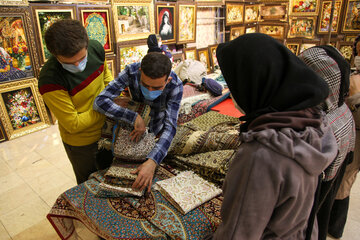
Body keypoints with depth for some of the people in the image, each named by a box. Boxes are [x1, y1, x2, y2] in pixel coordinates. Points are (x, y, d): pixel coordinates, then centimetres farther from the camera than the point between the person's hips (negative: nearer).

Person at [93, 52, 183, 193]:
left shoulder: (175, 85, -41)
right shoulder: (131, 72, -40)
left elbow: (170, 127, -46)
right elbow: (100, 101, -42)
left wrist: (152, 162, -60)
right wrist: (135, 118, -52)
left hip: (160, 109, 0)